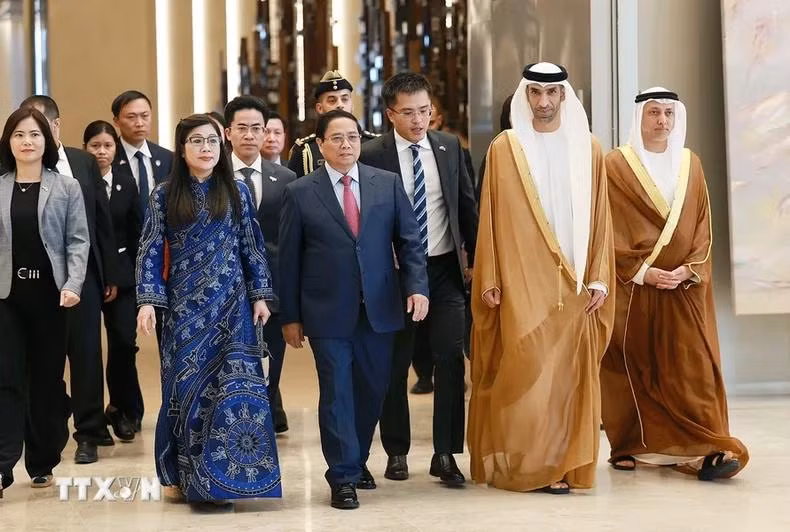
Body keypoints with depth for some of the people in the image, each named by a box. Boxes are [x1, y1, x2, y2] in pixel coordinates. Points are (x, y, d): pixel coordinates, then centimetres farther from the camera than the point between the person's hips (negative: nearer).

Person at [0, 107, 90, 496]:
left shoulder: (66, 187, 3)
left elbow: (78, 241, -2)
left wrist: (73, 285, -15)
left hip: (50, 293, 0)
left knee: (48, 377, 7)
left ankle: (42, 462, 19)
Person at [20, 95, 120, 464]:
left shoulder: (84, 162, 5)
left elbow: (103, 220, 8)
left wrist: (111, 275, 7)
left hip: (83, 273, 1)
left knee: (86, 353, 5)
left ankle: (89, 432, 14)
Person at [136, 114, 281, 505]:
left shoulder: (236, 192, 4)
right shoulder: (164, 196, 1)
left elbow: (252, 246, 6)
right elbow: (150, 251, -1)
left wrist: (259, 295, 2)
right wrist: (147, 300, -10)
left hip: (231, 303, 1)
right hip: (185, 304, 0)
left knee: (234, 383, -4)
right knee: (187, 384, 3)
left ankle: (221, 473, 5)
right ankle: (187, 473, 14)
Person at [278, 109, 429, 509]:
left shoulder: (388, 184, 5)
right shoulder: (300, 193, 0)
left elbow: (409, 240, 6)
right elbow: (289, 259, 1)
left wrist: (417, 286, -9)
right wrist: (290, 316, 0)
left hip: (379, 308, 3)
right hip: (328, 312, -3)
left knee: (372, 390, 11)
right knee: (336, 393, -1)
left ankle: (357, 460, 31)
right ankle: (343, 477, 8)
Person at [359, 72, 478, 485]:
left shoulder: (449, 147, 6)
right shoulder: (373, 155, -6)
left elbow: (467, 206, 11)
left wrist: (476, 258, 8)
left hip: (444, 268, 2)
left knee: (450, 358, -3)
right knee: (394, 365, 7)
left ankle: (445, 454, 4)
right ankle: (397, 452, 20)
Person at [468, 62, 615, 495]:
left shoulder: (587, 149, 7)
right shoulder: (505, 148, 3)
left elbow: (599, 217, 7)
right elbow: (491, 217, 2)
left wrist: (599, 278, 0)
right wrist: (490, 279, -3)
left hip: (572, 282, 2)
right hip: (522, 281, -2)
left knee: (570, 371, 1)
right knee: (524, 370, -6)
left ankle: (562, 465, 9)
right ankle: (525, 464, 4)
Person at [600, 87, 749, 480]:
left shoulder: (690, 164, 11)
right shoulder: (616, 166, -1)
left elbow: (701, 227, 9)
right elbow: (610, 229, -6)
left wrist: (689, 270, -7)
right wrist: (642, 272, -14)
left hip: (683, 288, 2)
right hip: (631, 286, -2)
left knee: (690, 367, -5)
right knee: (633, 368, 1)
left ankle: (703, 449, -10)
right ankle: (631, 446, 10)